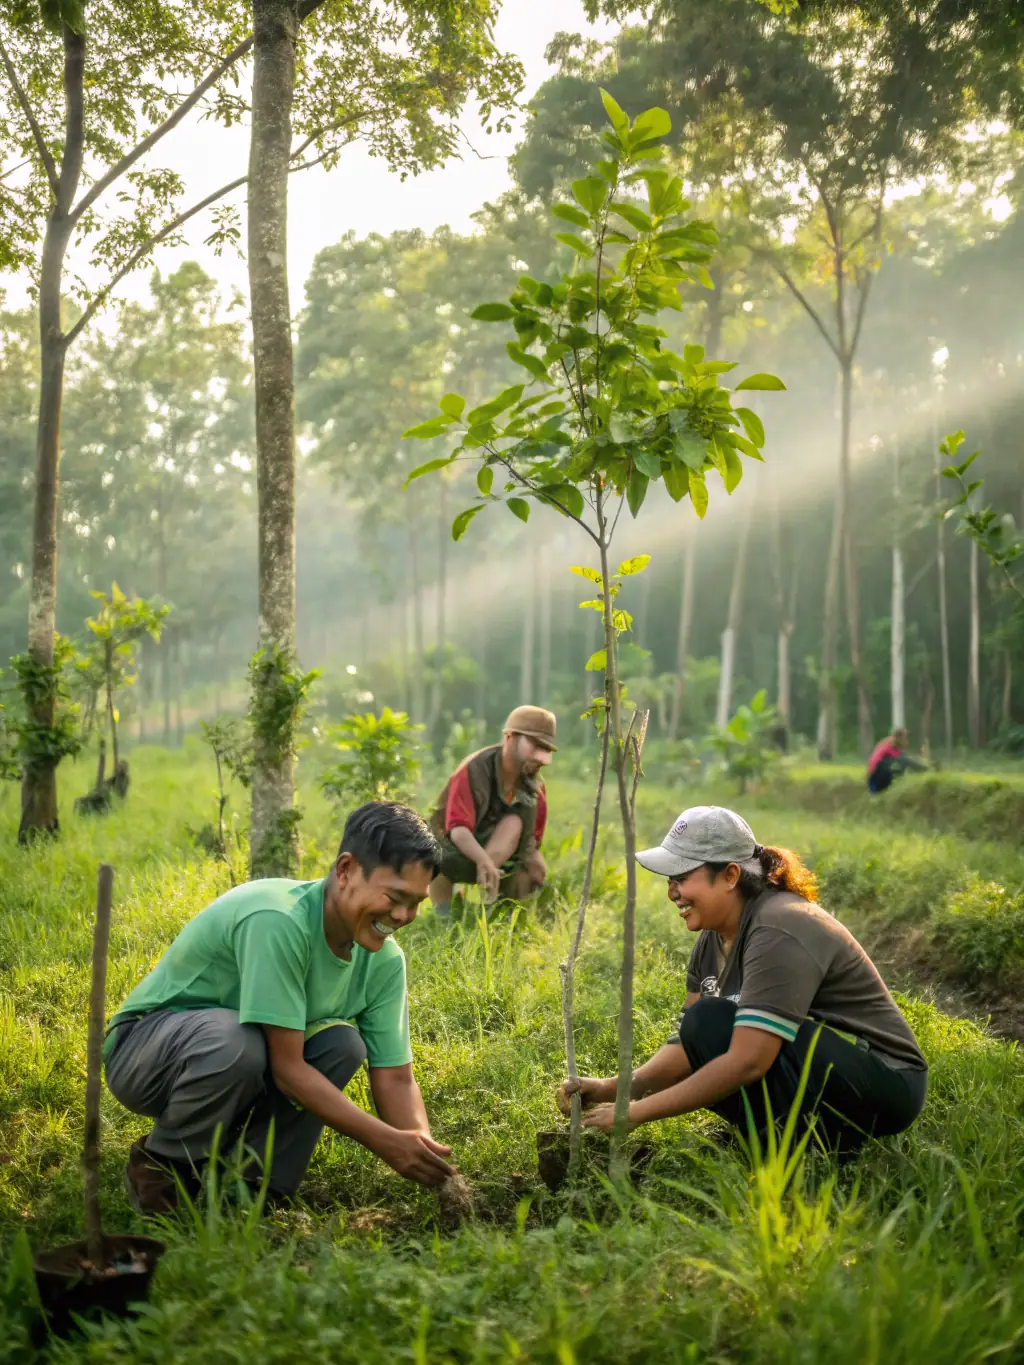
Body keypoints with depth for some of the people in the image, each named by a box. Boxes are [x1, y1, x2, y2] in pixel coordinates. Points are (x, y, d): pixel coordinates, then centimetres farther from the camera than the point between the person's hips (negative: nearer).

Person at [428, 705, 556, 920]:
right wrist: (484, 860, -55)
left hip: (498, 855, 5)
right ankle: (444, 913, -16)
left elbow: (530, 841, -1)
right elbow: (458, 829, -38)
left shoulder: (534, 785, -7)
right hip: (454, 848, -5)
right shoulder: (475, 770, -26)